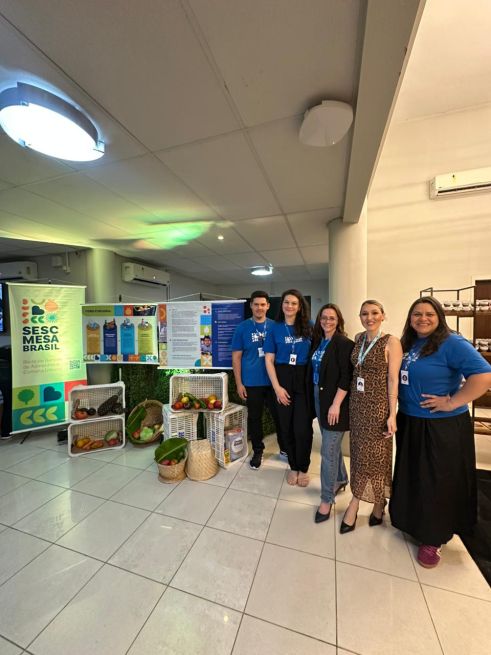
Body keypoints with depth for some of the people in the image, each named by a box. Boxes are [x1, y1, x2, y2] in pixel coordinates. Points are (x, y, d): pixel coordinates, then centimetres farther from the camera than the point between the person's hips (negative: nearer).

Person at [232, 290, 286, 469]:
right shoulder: (242, 328, -3)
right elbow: (236, 357, -2)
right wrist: (239, 383, -6)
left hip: (274, 380, 1)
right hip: (252, 382, -1)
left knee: (279, 415, 12)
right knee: (254, 418, 13)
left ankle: (284, 447, 35)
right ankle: (257, 451, 33)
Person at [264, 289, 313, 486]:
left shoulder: (308, 328, 3)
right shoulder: (275, 329, 3)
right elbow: (269, 360, 0)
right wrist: (277, 387, -7)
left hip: (305, 380, 0)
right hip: (283, 380, 1)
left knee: (303, 428, 1)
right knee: (287, 426, 10)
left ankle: (303, 468, 27)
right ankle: (293, 466, 32)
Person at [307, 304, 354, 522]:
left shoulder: (344, 343, -13)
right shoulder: (317, 342, 8)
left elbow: (346, 377, -18)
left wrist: (336, 404, -19)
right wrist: (315, 396, 8)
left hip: (334, 401, -7)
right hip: (318, 398, 7)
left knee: (328, 451, 1)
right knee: (332, 444, 22)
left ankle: (327, 499, 19)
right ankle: (341, 479, 44)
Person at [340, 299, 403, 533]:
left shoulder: (391, 342, -10)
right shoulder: (358, 339, 6)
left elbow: (393, 380, -12)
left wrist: (392, 414, -12)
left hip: (378, 405, -5)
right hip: (357, 402, 6)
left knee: (374, 454, 8)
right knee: (359, 451, 13)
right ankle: (377, 502, 34)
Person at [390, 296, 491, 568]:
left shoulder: (451, 343, -16)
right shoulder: (408, 344, 6)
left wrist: (452, 403, -22)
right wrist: (402, 404, 7)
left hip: (442, 427, -7)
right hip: (409, 423, 7)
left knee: (437, 483, 9)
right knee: (411, 477, 21)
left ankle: (432, 538, 30)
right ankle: (412, 522, 43)